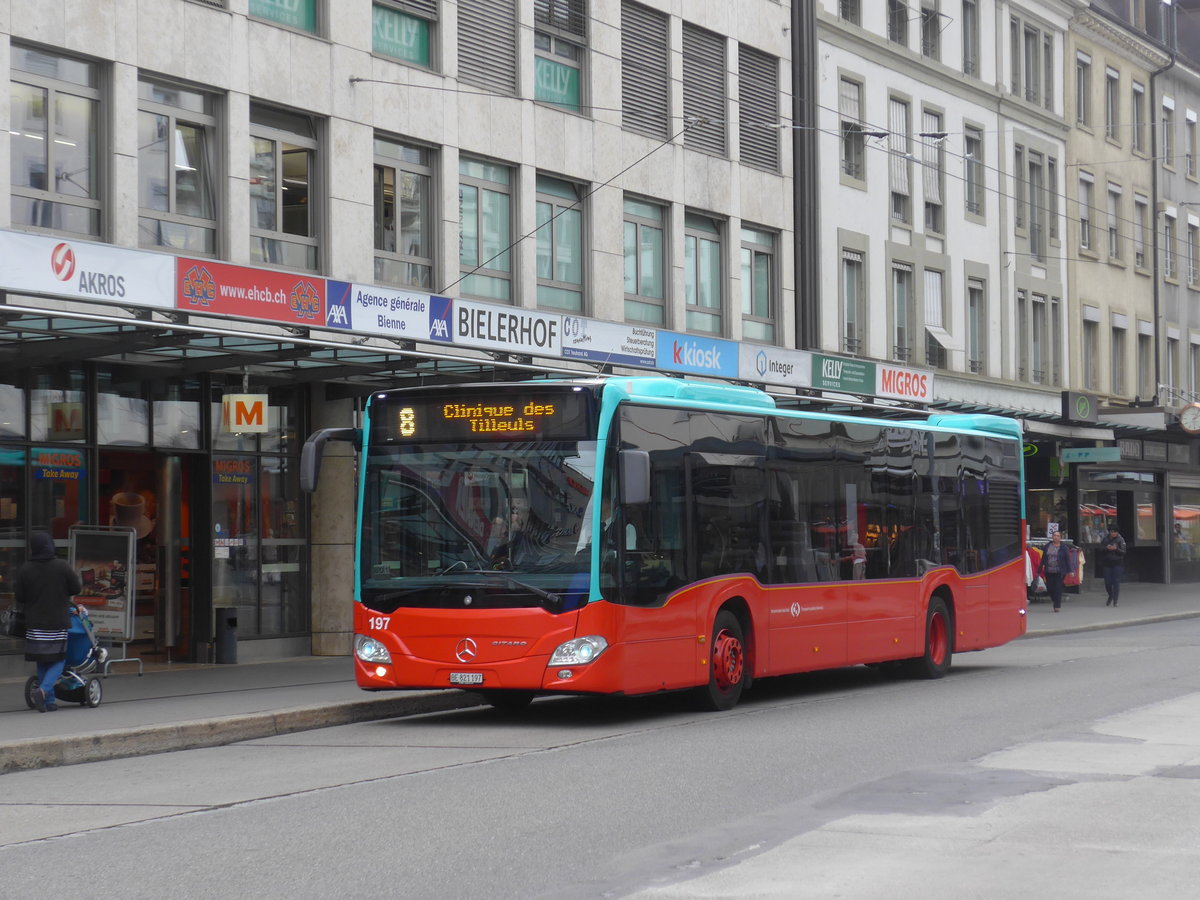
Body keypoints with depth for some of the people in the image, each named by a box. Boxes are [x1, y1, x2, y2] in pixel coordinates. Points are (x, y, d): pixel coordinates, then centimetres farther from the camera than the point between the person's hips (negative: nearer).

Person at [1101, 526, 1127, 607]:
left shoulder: (1120, 540, 0)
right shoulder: (1106, 540, 8)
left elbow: (1123, 552, -6)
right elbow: (1100, 550, 3)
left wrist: (1116, 549, -22)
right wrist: (1106, 548, -17)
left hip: (1117, 564, -3)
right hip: (1107, 564, 3)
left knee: (1116, 582, -5)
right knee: (1107, 582, 3)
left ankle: (1115, 601, 1)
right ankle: (1110, 596, 30)